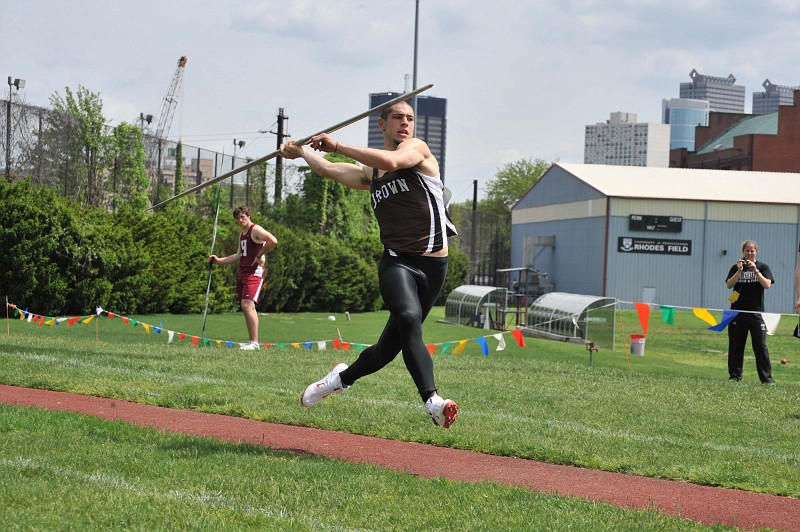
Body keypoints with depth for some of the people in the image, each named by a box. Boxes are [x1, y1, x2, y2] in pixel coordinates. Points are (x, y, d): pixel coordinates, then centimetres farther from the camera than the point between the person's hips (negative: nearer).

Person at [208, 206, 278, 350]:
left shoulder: (256, 230, -9)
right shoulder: (242, 234, 20)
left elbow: (273, 241, -25)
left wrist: (259, 255, -18)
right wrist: (218, 260, 20)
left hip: (254, 272, -10)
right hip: (242, 272, 10)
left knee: (247, 305, -18)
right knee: (246, 307, 9)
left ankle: (254, 342, -17)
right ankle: (251, 341, 14)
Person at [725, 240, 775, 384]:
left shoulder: (763, 267, 5)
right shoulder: (736, 267, 8)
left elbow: (767, 284, -10)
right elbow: (729, 284, -5)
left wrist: (755, 270, -18)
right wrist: (739, 271, -17)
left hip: (756, 312, -2)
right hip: (737, 311, 2)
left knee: (760, 345, -4)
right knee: (735, 345, 3)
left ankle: (766, 377, -3)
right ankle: (735, 376, 11)